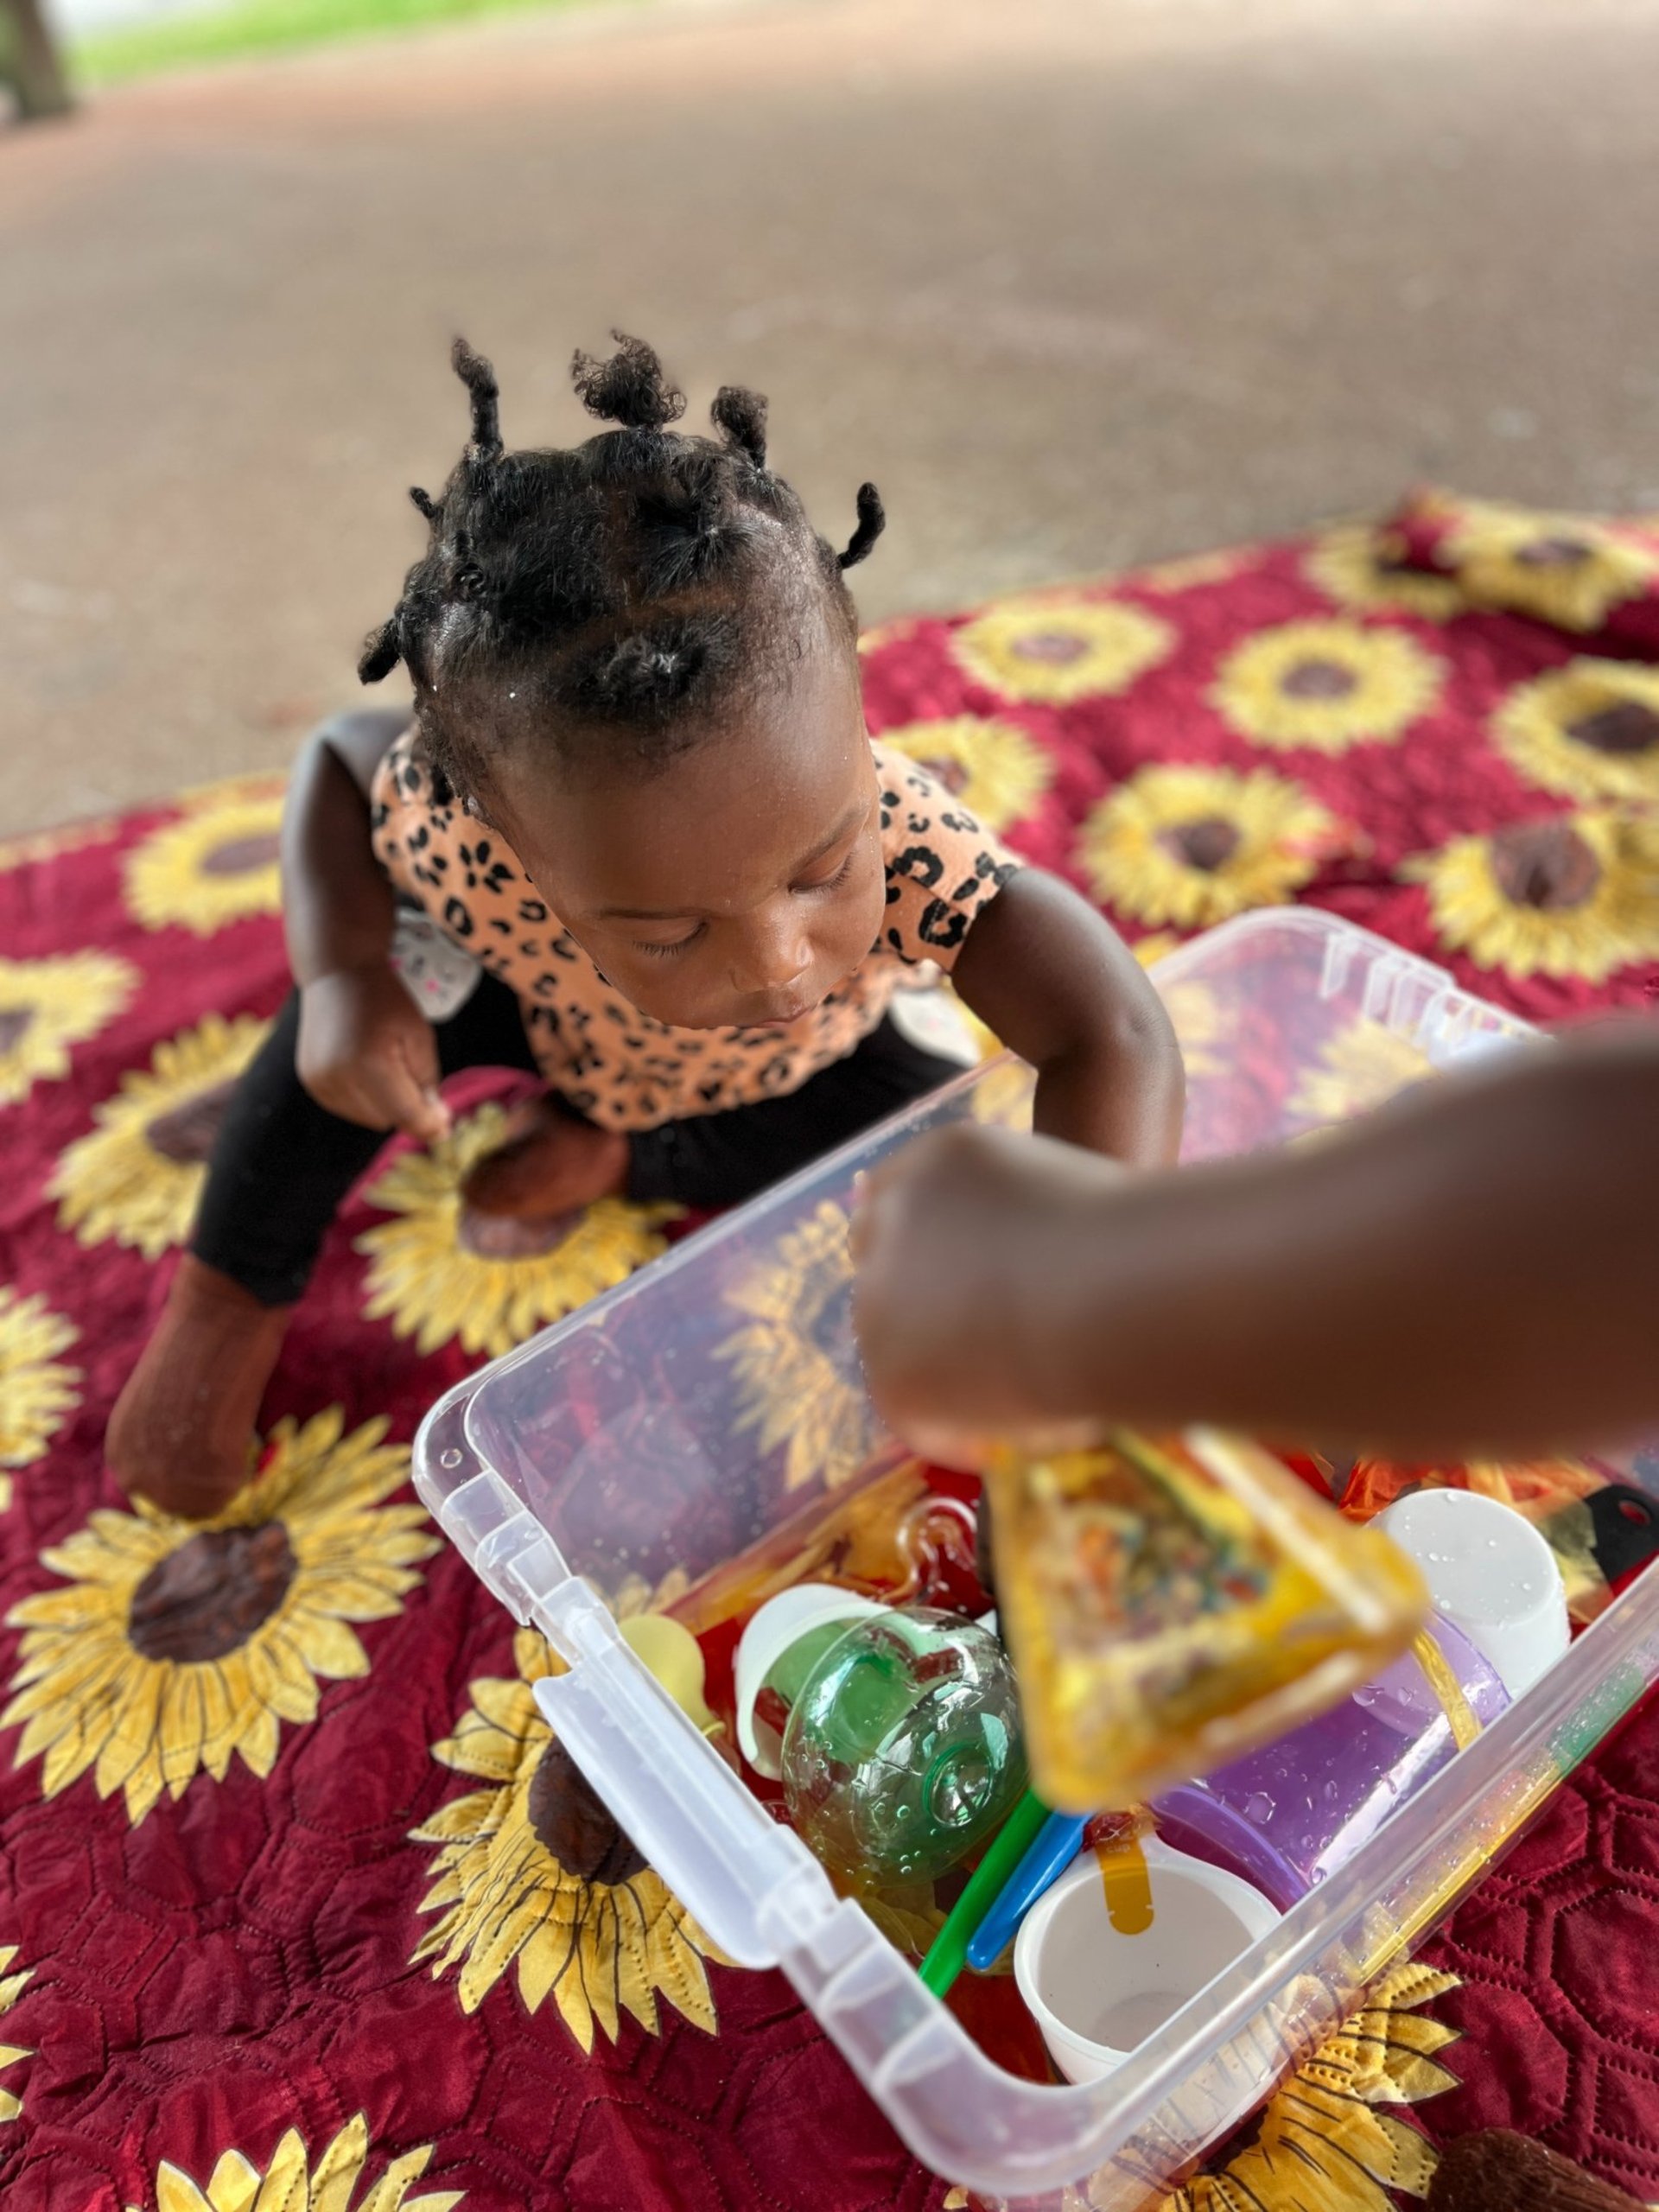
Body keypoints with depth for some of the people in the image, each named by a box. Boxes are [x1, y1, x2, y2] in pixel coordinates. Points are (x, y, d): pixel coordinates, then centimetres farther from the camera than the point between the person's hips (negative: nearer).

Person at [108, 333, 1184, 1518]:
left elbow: (1114, 1036, -50)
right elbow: (336, 758, -18)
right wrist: (340, 979, -35)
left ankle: (603, 1152, -1)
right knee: (379, 989, -24)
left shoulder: (895, 838, -45)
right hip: (559, 1015, 0)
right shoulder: (461, 837, -40)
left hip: (791, 1066, 1)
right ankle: (229, 1300, -1)